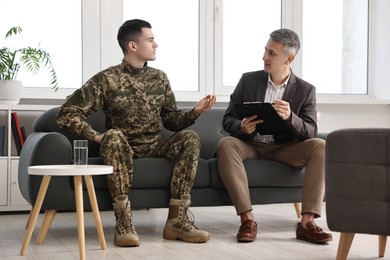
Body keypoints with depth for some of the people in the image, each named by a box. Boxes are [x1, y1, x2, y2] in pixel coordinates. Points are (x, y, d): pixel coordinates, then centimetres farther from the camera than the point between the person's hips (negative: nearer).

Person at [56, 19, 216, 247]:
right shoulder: (106, 79, -5)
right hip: (124, 148, -4)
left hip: (156, 147, 4)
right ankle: (124, 223, -37)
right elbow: (67, 114, -7)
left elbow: (172, 121, 13)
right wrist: (97, 136, -19)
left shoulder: (160, 78, 10)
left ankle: (177, 220, -28)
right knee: (113, 135, -37)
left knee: (190, 137, -23)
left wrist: (195, 112, -6)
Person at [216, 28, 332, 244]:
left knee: (320, 147, -26)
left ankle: (307, 221, -28)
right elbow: (228, 120, 2)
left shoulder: (305, 90, 0)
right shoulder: (248, 80, 2)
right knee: (226, 144, -32)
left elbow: (311, 132, -9)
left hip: (283, 149, 0)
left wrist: (290, 117, -30)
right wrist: (242, 128, -23)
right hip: (250, 145, 0)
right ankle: (247, 219, -33)